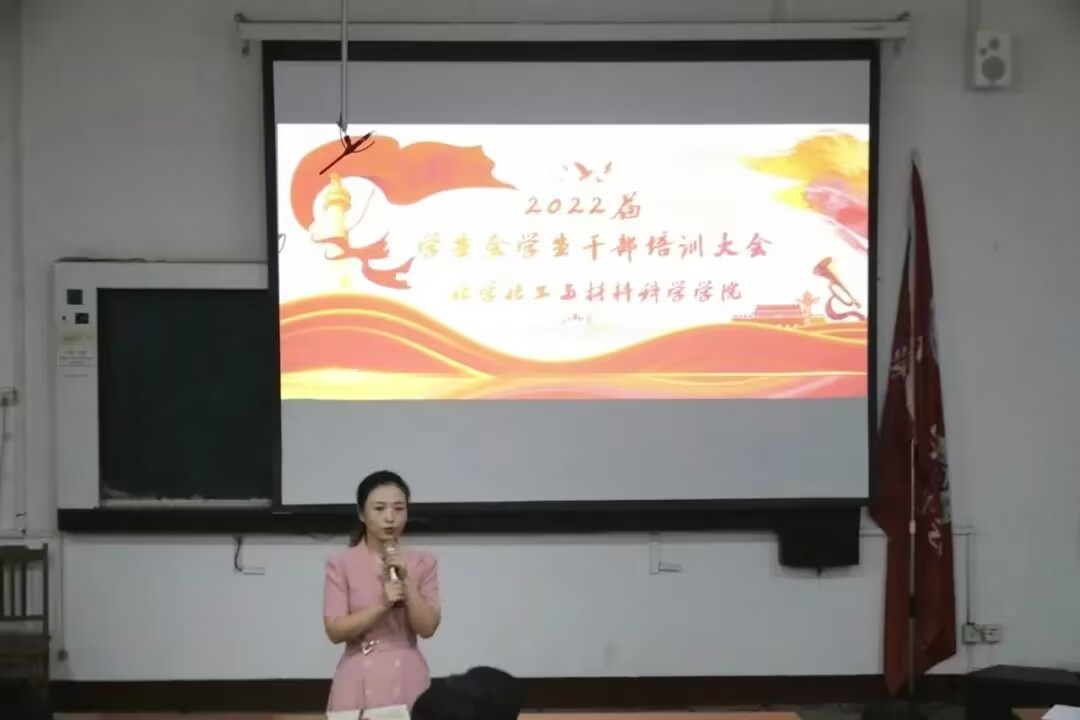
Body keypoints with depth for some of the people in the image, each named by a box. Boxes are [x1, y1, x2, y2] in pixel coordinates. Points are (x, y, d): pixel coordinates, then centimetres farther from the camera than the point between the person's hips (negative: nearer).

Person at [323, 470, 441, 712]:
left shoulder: (423, 563, 3)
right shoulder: (342, 564, -1)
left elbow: (427, 628, -3)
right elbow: (335, 631, -7)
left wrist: (407, 581, -14)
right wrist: (382, 605, -19)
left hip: (407, 678, 1)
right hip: (360, 680, -1)